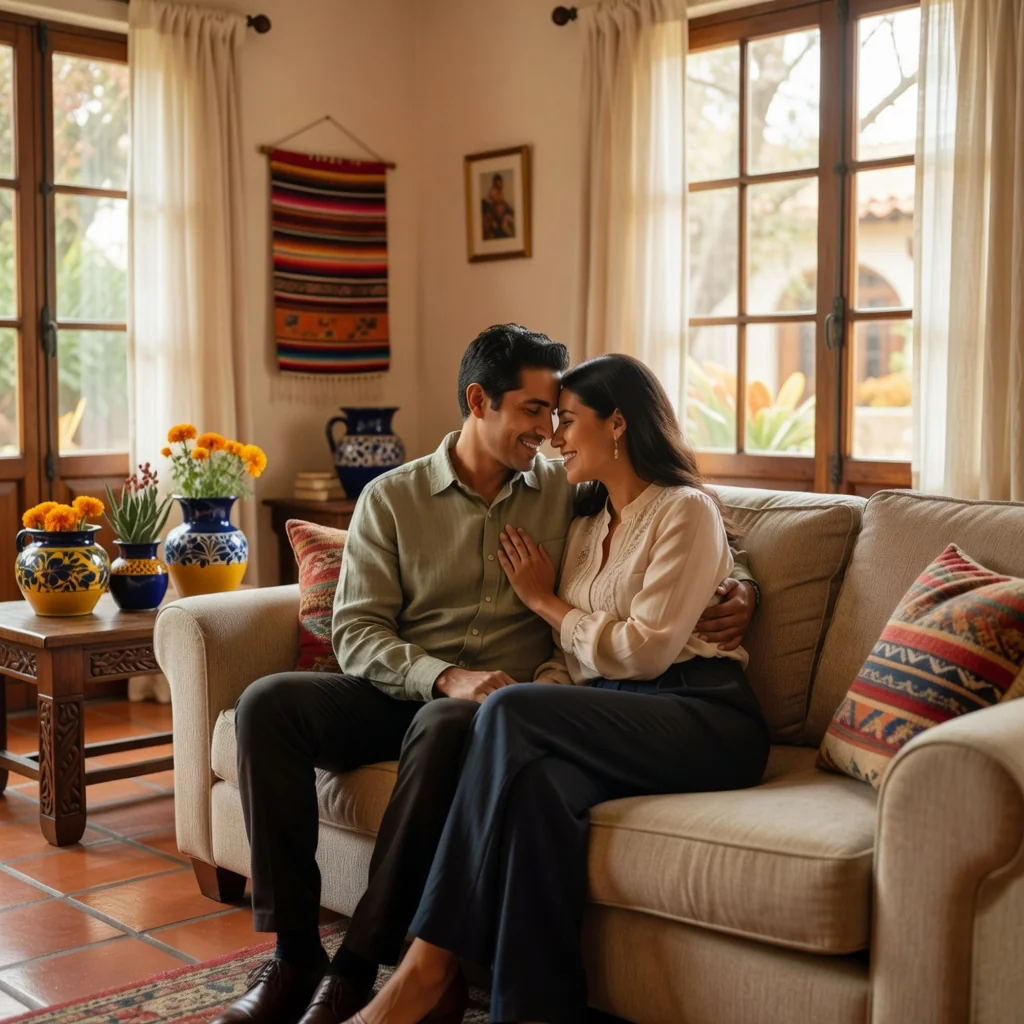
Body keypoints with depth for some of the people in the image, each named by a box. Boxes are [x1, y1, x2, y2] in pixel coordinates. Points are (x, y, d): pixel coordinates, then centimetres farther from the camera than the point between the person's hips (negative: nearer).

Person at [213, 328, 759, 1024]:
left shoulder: (569, 489, 9)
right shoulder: (391, 497, 6)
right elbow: (356, 634, -2)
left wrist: (739, 585, -4)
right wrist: (445, 677, -20)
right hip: (401, 691, 2)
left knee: (445, 726, -38)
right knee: (268, 701, -25)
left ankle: (361, 966, -28)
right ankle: (295, 954, -20)